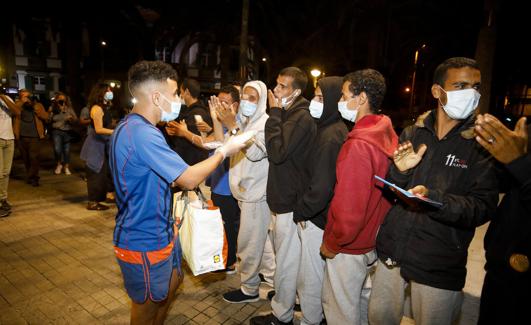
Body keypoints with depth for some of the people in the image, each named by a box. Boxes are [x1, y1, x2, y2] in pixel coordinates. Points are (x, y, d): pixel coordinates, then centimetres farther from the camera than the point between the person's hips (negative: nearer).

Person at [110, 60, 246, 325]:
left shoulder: (130, 127, 6)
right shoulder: (142, 134, -29)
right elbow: (189, 179, -27)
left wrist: (187, 182, 9)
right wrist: (224, 151, -15)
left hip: (159, 231, 10)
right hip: (144, 241, -10)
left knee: (171, 283, 27)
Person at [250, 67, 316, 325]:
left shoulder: (301, 117, -18)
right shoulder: (289, 114, 14)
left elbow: (277, 151, -27)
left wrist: (274, 113, -21)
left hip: (291, 200, -10)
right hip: (284, 196, 10)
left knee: (286, 259, 3)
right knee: (283, 254, 23)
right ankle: (284, 300, 42)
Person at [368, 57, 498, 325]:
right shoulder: (411, 134, 3)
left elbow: (483, 207, -13)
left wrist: (433, 198, -30)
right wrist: (399, 171, -17)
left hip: (439, 265, -3)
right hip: (392, 250, 3)